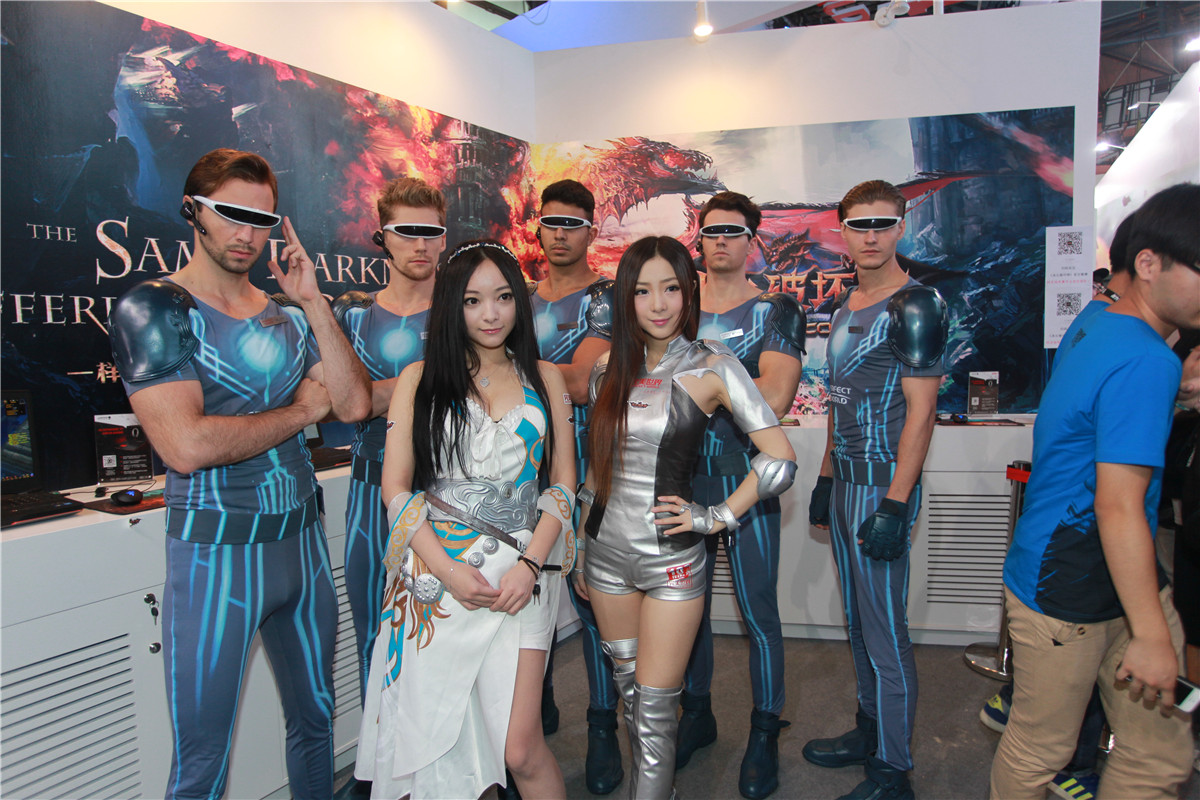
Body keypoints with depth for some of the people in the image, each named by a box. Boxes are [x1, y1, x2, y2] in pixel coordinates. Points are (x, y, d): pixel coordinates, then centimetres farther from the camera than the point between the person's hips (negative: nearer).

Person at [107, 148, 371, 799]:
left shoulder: (288, 314, 9)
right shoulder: (152, 308, -9)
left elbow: (354, 405, -3)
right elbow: (187, 446, -22)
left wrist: (312, 303, -7)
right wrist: (304, 409, -11)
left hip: (303, 541, 6)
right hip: (215, 552, -6)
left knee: (315, 720, 21)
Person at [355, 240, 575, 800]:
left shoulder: (544, 378, 10)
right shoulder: (420, 379, 6)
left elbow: (563, 482, 8)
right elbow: (396, 487, 2)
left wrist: (530, 564, -6)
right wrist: (449, 569, -9)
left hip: (521, 571, 0)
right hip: (435, 572, 0)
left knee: (521, 748, -4)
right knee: (433, 732, 6)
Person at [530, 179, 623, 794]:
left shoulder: (607, 299, -3)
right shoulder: (521, 297, 15)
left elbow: (580, 383, -16)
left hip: (582, 466, -5)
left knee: (591, 595, 0)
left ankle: (603, 728, 15)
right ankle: (536, 705, 32)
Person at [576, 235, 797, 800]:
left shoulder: (710, 366, -9)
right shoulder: (610, 367, 3)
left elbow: (780, 459, -12)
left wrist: (716, 517, -11)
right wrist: (579, 548, 15)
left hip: (671, 560, -4)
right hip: (606, 552, 5)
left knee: (654, 707, 2)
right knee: (627, 689, 19)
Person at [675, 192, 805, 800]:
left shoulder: (776, 309, -2)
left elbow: (772, 398, -15)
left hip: (745, 477, -3)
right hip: (682, 477, 4)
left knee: (758, 611, 4)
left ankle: (764, 734, 23)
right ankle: (696, 716, 33)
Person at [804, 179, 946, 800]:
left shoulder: (914, 306, -12)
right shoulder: (846, 307, 13)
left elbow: (920, 410, -17)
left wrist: (895, 505, -21)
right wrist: (826, 477, 16)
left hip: (882, 486, -8)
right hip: (845, 481, 9)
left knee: (885, 634, 1)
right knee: (858, 623, 19)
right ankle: (868, 733, 35)